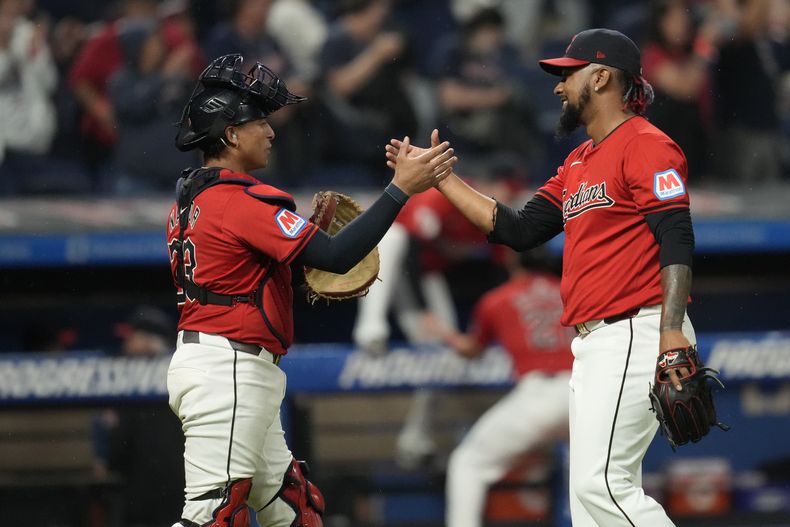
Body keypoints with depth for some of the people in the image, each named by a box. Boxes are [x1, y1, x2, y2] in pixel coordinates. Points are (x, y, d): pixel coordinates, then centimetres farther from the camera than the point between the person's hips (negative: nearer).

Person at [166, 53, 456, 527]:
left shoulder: (190, 199, 14)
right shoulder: (242, 200, -15)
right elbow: (337, 257, -21)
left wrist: (309, 223, 12)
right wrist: (401, 189, -18)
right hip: (227, 373, -11)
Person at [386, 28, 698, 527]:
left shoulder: (645, 145, -7)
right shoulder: (579, 161, 23)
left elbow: (677, 241, -16)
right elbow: (519, 230, 20)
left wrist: (672, 334, -26)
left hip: (637, 336, -10)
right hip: (593, 344, 10)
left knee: (601, 483, -18)